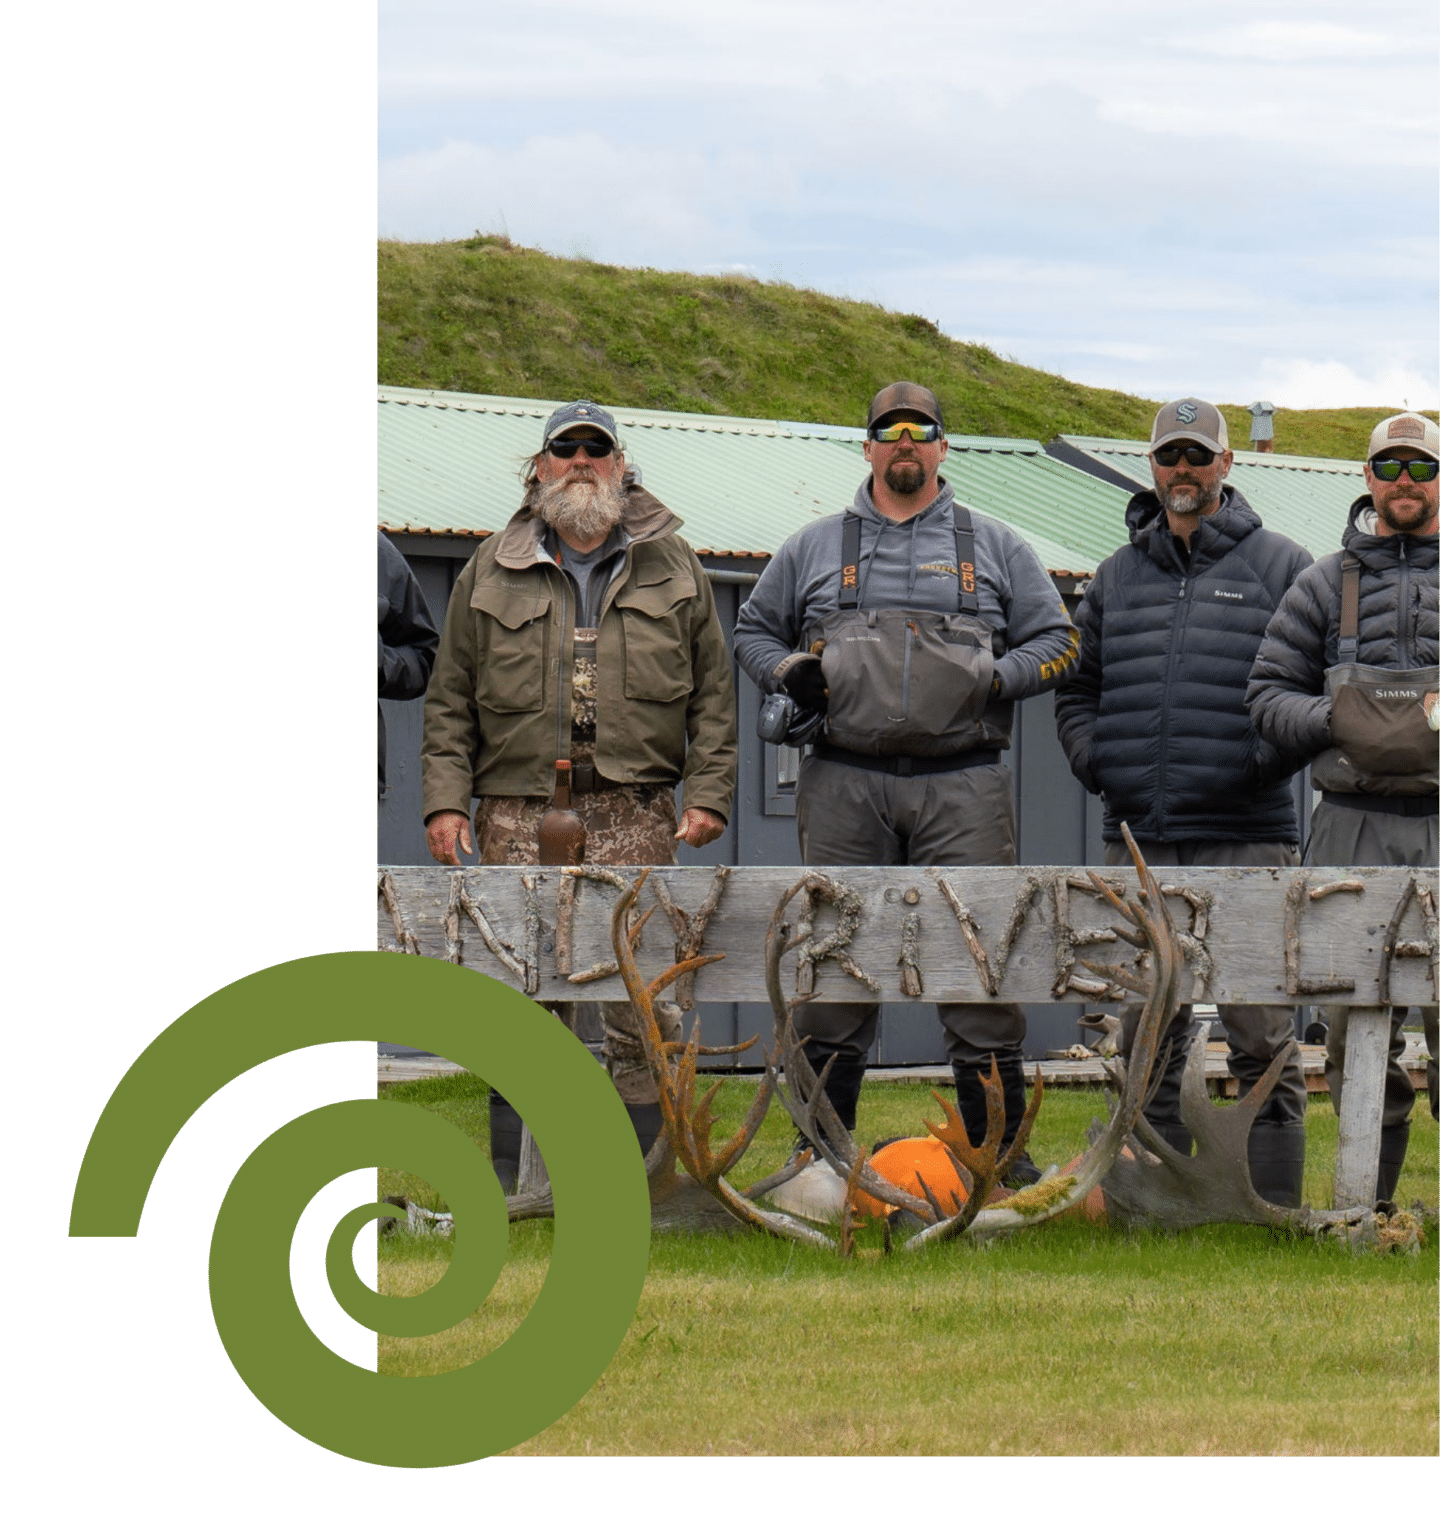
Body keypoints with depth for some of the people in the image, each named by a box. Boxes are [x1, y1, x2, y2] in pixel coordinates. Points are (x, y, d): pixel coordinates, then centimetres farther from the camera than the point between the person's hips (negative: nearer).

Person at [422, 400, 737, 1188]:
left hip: (636, 808, 0)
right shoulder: (491, 570, 13)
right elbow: (450, 702, 12)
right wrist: (445, 799, 2)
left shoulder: (672, 567, 13)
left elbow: (713, 694, 12)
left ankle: (647, 1160, 0)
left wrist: (708, 792, 2)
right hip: (518, 808, 0)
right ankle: (514, 1170, 4)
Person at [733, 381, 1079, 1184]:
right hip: (844, 783, 1)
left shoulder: (996, 547, 13)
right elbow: (754, 630, 23)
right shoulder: (813, 548, 15)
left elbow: (1057, 641, 13)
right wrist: (789, 673, 2)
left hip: (962, 785, -1)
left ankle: (1000, 1149, 1)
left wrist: (995, 676, -5)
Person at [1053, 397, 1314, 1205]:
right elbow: (1077, 691, 23)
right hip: (1142, 844, 4)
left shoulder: (1280, 566, 3)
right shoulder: (1118, 576, 16)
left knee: (1263, 1037, -5)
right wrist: (1099, 766, 6)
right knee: (1149, 1037, 7)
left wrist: (1264, 765, -10)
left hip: (1247, 842, -4)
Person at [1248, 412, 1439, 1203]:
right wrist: (1335, 722, -8)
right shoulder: (1325, 584, 11)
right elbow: (1268, 693, 11)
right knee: (1355, 1023, 2)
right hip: (1355, 826, 1)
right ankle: (1368, 1203, 11)